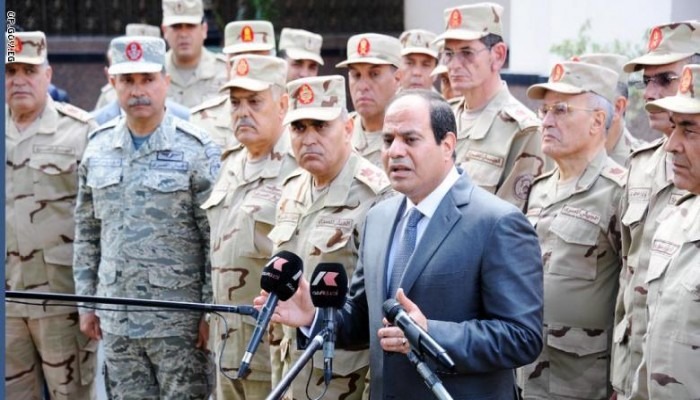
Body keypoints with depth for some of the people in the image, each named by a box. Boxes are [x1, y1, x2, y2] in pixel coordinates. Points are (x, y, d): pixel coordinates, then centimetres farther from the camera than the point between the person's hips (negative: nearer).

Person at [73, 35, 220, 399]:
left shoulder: (196, 150, -6)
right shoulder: (98, 147, 9)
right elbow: (86, 234, 15)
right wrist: (86, 302, 12)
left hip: (178, 324, -5)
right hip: (116, 321, 5)